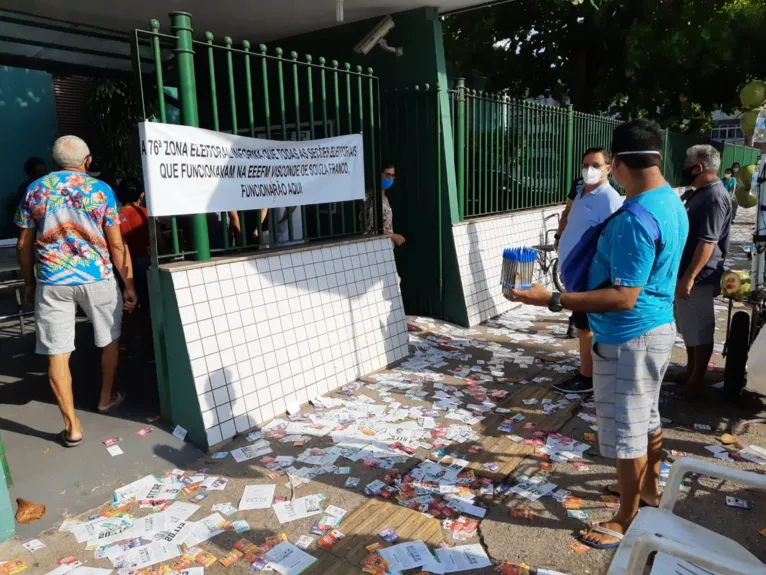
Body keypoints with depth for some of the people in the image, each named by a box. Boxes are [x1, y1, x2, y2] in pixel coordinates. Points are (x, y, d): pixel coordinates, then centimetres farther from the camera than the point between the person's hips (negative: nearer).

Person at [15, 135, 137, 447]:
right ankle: (106, 398, 36)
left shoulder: (34, 190, 5)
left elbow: (24, 244, 7)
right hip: (97, 277, -1)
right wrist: (129, 285, 1)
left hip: (52, 281, 1)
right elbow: (116, 244, -5)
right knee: (110, 338, 21)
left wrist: (28, 282, 19)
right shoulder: (101, 190, -2)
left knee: (57, 353, 5)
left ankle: (72, 426, 8)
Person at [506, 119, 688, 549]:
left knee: (625, 428, 4)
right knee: (647, 415, 24)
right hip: (658, 327, 10)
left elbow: (623, 297, -28)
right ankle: (650, 488, 44)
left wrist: (552, 300, -29)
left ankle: (626, 523, 21)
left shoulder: (636, 218, -27)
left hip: (630, 338, -10)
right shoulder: (672, 202, 5)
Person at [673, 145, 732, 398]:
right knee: (689, 329, 19)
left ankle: (695, 382, 13)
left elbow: (708, 242, -24)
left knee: (700, 332, 3)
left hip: (698, 278, -10)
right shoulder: (698, 193, 13)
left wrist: (689, 278, -27)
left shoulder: (715, 197, -18)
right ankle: (690, 372, 32)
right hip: (684, 273, 10)